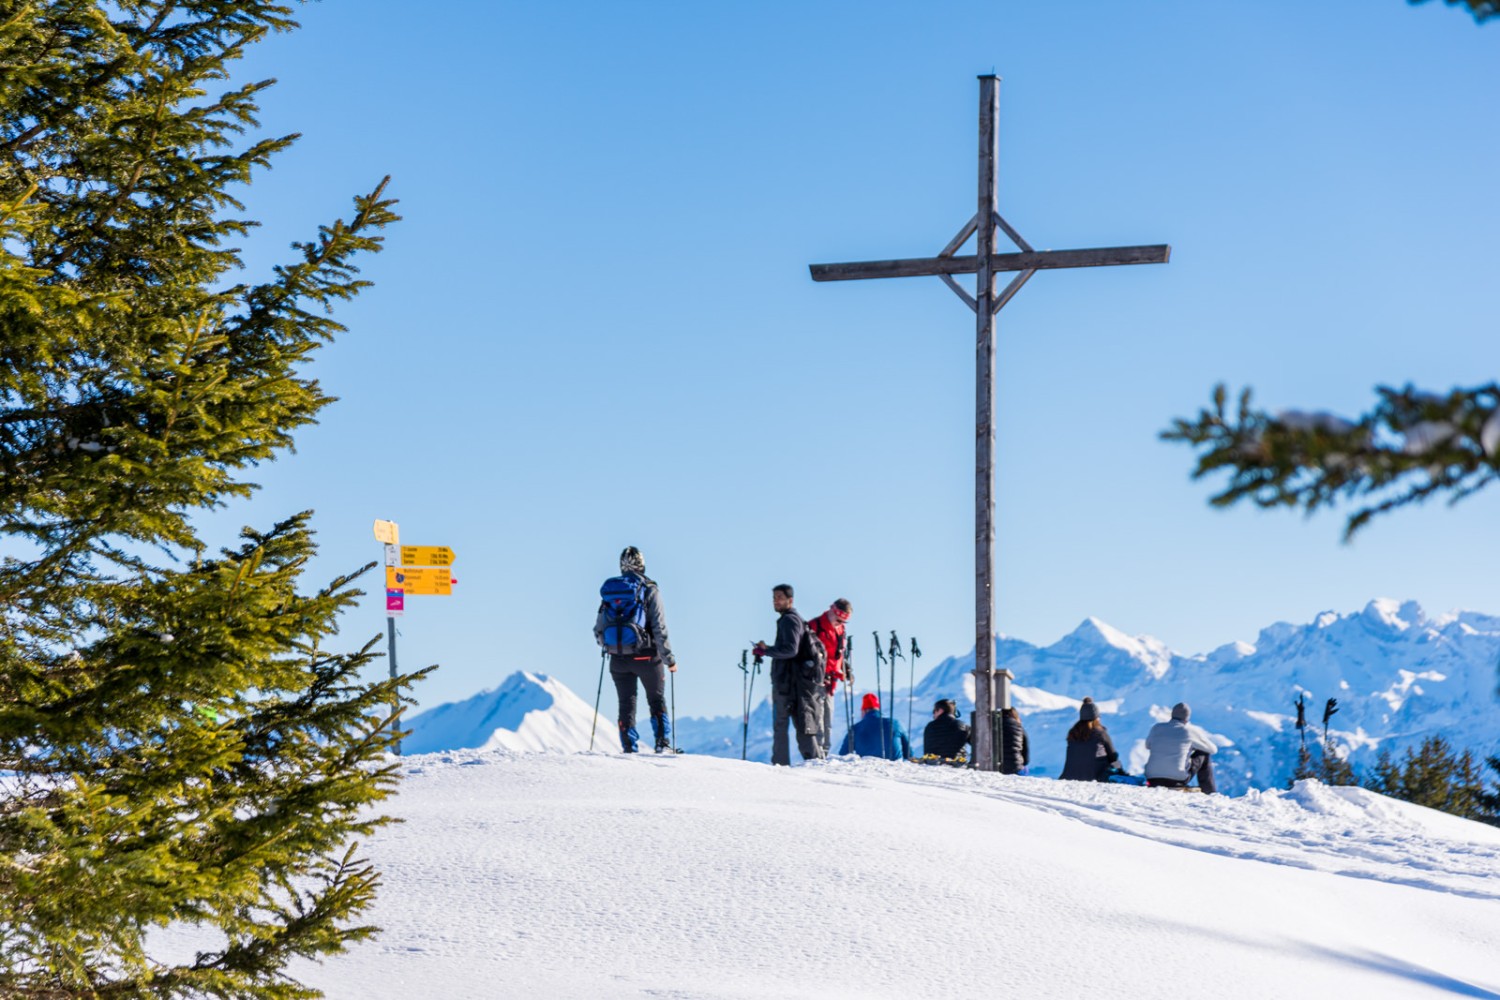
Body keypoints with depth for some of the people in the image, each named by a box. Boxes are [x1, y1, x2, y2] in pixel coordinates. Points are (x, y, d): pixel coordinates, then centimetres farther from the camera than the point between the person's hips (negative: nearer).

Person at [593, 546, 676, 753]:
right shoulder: (649, 590, -7)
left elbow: (599, 629, 4)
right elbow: (659, 628, -11)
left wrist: (609, 645, 25)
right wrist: (669, 658, -4)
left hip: (619, 659, 2)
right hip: (646, 657, -2)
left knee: (626, 704, 10)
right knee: (657, 701, 15)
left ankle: (629, 748, 4)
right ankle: (663, 743, 7)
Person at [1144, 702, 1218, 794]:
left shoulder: (1156, 728, 8)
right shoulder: (1191, 731, 0)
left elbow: (1147, 746, 30)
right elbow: (1213, 749, 16)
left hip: (1152, 779, 4)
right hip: (1178, 779, -4)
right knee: (1204, 755, 18)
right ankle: (1210, 793, 24)